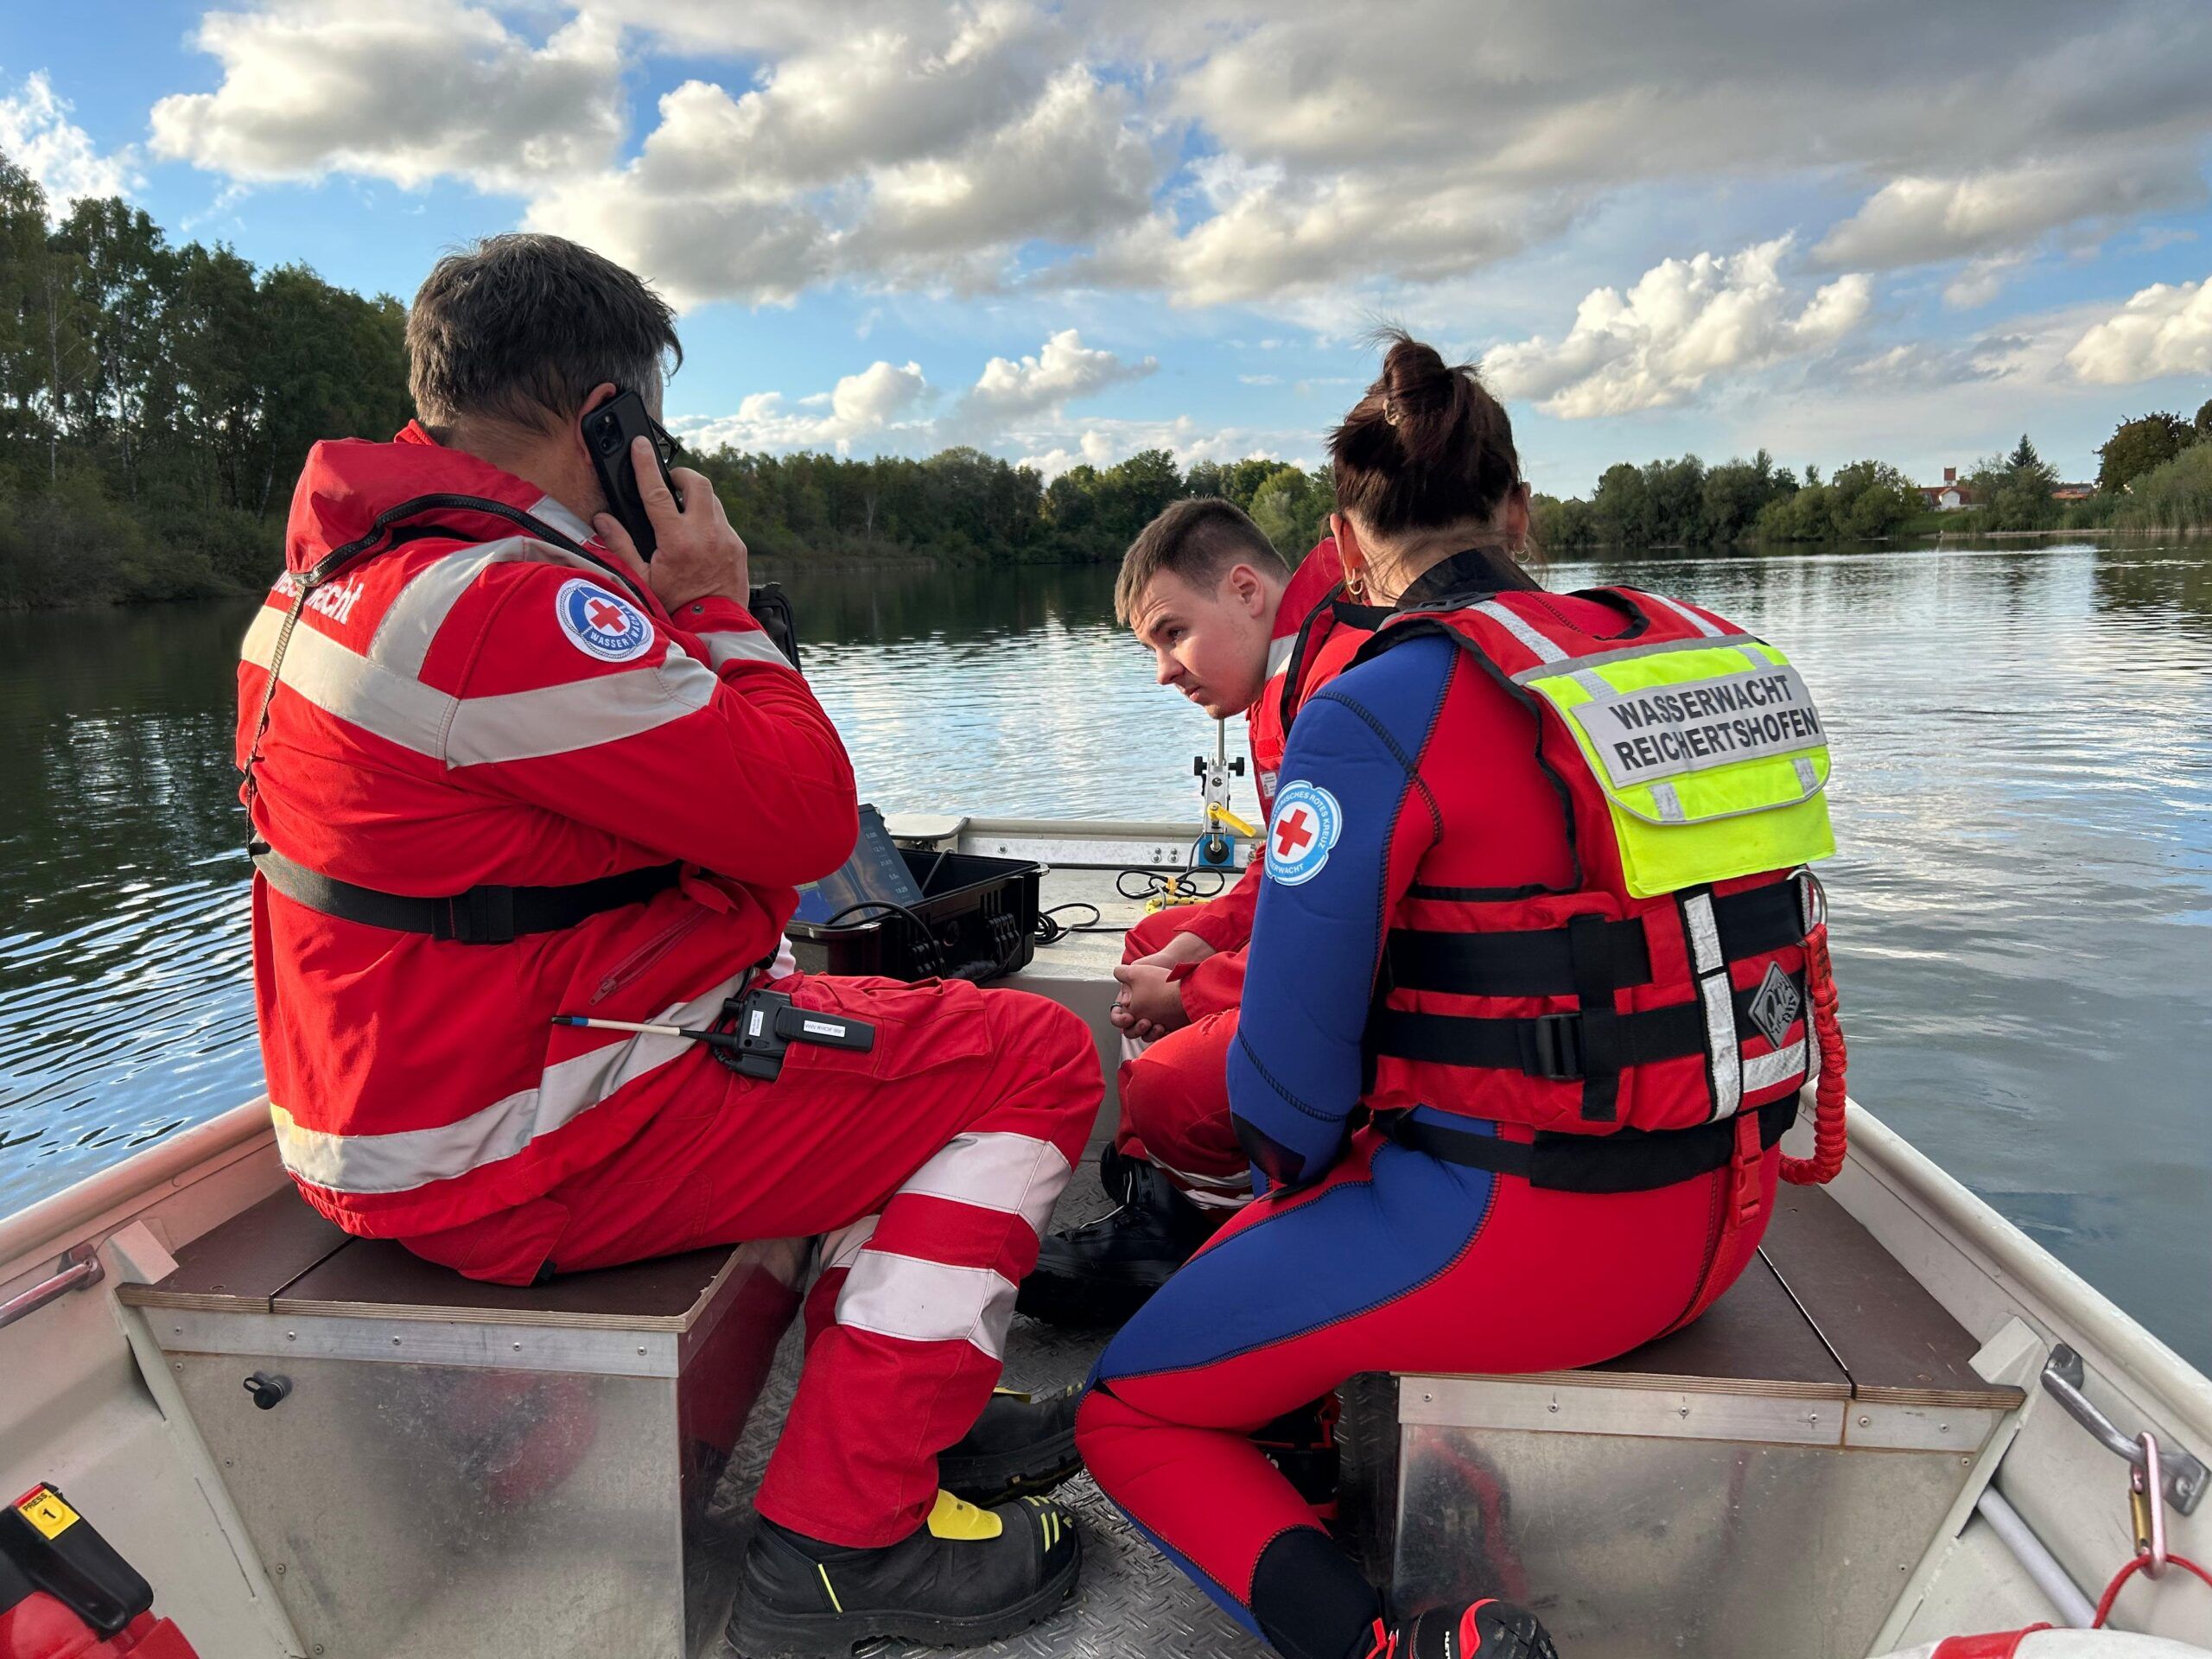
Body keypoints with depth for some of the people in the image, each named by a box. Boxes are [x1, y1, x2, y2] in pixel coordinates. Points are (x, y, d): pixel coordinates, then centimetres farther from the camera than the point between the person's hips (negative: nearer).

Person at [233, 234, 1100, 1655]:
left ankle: (905, 1407, 23)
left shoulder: (338, 569, 10)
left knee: (898, 1022, 23)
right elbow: (807, 817, -22)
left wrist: (659, 612, 12)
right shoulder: (505, 601, -24)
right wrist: (712, 604, -11)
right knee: (1032, 1059, -7)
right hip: (508, 1159, -11)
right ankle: (839, 1538, 0)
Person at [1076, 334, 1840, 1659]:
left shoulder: (1374, 717, -18)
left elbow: (1294, 1065, -16)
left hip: (1514, 1237, -8)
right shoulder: (1717, 655, 4)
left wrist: (1299, 1184, 6)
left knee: (1130, 1415, 11)